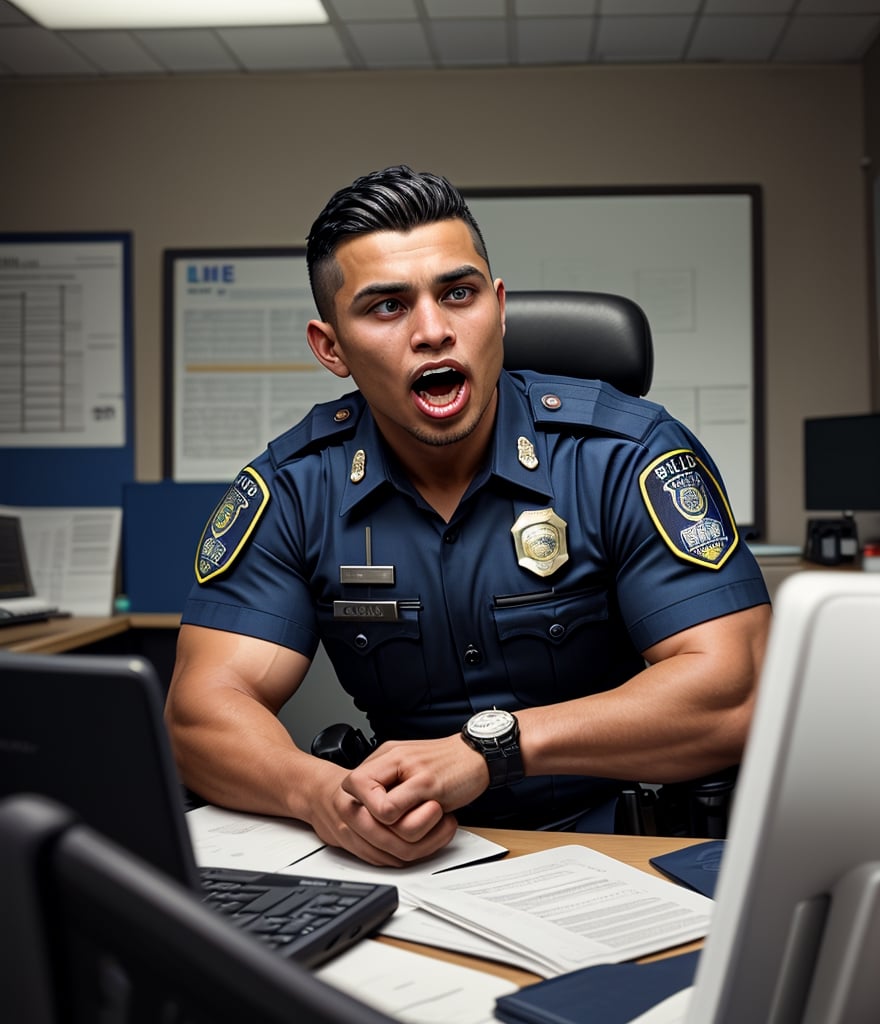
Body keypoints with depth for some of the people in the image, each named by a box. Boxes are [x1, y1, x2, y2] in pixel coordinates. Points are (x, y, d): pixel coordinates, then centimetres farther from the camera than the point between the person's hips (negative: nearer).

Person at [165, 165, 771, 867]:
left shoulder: (626, 459, -10)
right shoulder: (293, 489, -3)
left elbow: (732, 692, -18)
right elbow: (205, 707, -8)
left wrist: (488, 745, -28)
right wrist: (322, 794, -31)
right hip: (408, 858, 0)